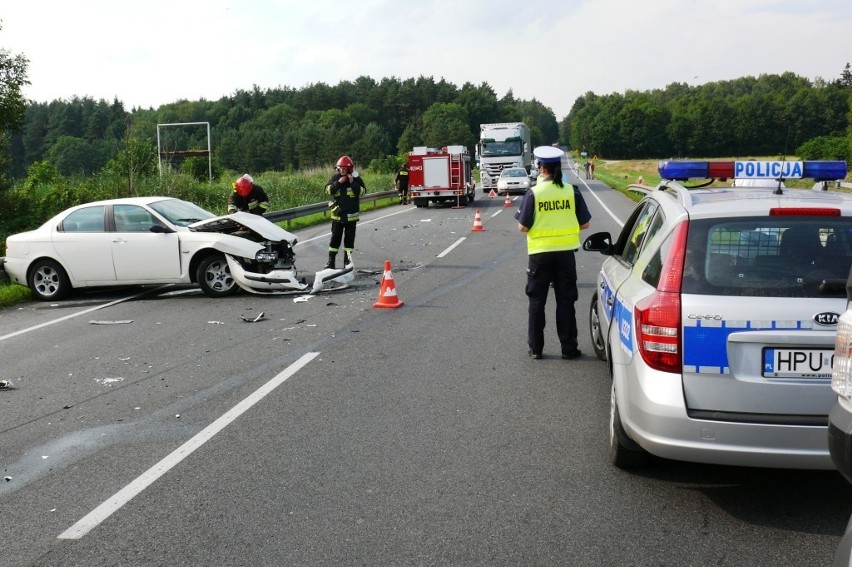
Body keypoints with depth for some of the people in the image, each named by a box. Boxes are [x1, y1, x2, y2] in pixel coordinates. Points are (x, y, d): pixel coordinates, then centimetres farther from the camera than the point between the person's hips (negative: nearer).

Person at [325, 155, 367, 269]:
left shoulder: (356, 178, -3)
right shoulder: (335, 177, 1)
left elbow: (362, 191, -10)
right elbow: (328, 190, -6)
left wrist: (353, 183, -19)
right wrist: (338, 183, -17)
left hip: (351, 215, -1)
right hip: (337, 214, 1)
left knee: (349, 238, 7)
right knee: (335, 237, 4)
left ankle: (347, 260, 16)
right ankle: (331, 261, 7)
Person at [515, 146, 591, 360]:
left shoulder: (534, 193, -10)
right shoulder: (572, 191, -4)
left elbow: (523, 227, -8)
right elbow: (584, 223, 0)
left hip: (540, 254, -1)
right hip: (565, 253, 2)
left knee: (537, 302, 10)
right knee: (565, 302, 9)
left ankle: (535, 348, 13)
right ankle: (569, 348, 12)